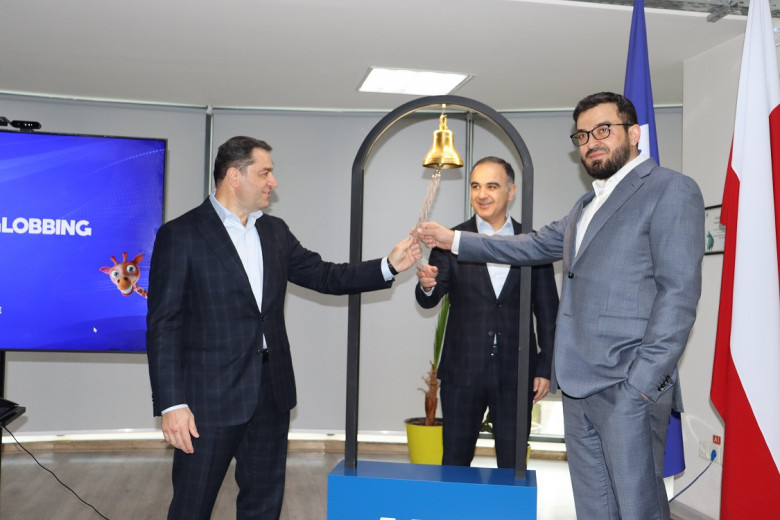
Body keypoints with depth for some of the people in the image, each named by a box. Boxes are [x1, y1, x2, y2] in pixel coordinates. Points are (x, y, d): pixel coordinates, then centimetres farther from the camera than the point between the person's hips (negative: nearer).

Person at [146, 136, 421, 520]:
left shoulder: (274, 231, 11)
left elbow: (324, 276, 13)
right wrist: (171, 404, -16)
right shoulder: (180, 236, -8)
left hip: (271, 390, 6)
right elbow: (163, 325, -11)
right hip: (210, 394, -6)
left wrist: (388, 266, 0)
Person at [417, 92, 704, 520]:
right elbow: (537, 246, 27)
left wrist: (645, 379, -18)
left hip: (628, 387, -8)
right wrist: (455, 240, 24)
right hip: (578, 384, 8)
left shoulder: (671, 191, -6)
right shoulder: (587, 205, 21)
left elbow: (679, 292, -13)